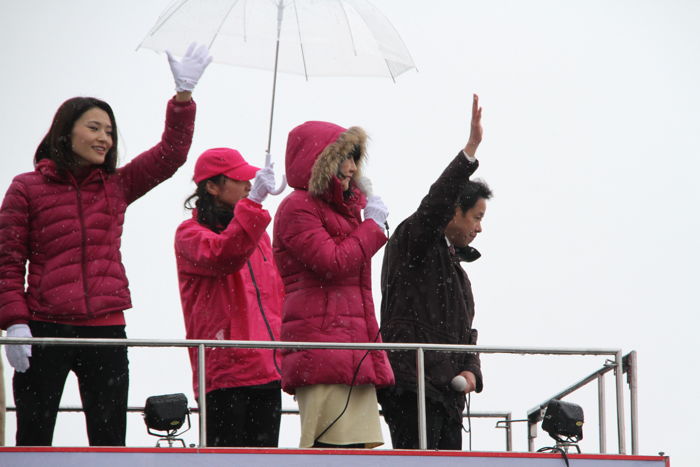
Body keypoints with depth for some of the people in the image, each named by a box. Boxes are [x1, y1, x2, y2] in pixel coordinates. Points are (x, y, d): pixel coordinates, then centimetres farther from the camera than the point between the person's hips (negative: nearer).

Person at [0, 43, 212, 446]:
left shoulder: (116, 186, 12)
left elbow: (171, 153, 7)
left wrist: (184, 95, -4)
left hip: (105, 330, 4)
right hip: (45, 330, -4)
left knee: (110, 442, 4)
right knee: (33, 442, 0)